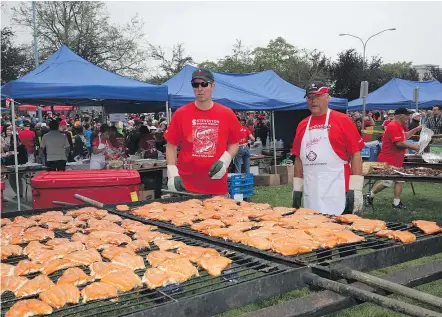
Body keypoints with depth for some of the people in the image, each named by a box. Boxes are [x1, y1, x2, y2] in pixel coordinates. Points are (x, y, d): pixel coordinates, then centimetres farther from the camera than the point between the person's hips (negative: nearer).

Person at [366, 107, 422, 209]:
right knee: (387, 182, -5)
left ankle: (396, 202, 15)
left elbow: (405, 136, 28)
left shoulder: (399, 126, 14)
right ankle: (370, 195, 12)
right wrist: (413, 146, -13)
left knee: (400, 180, 9)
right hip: (388, 161, -11)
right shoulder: (393, 126, -20)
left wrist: (416, 129, 19)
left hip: (397, 160, 11)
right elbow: (399, 143, -25)